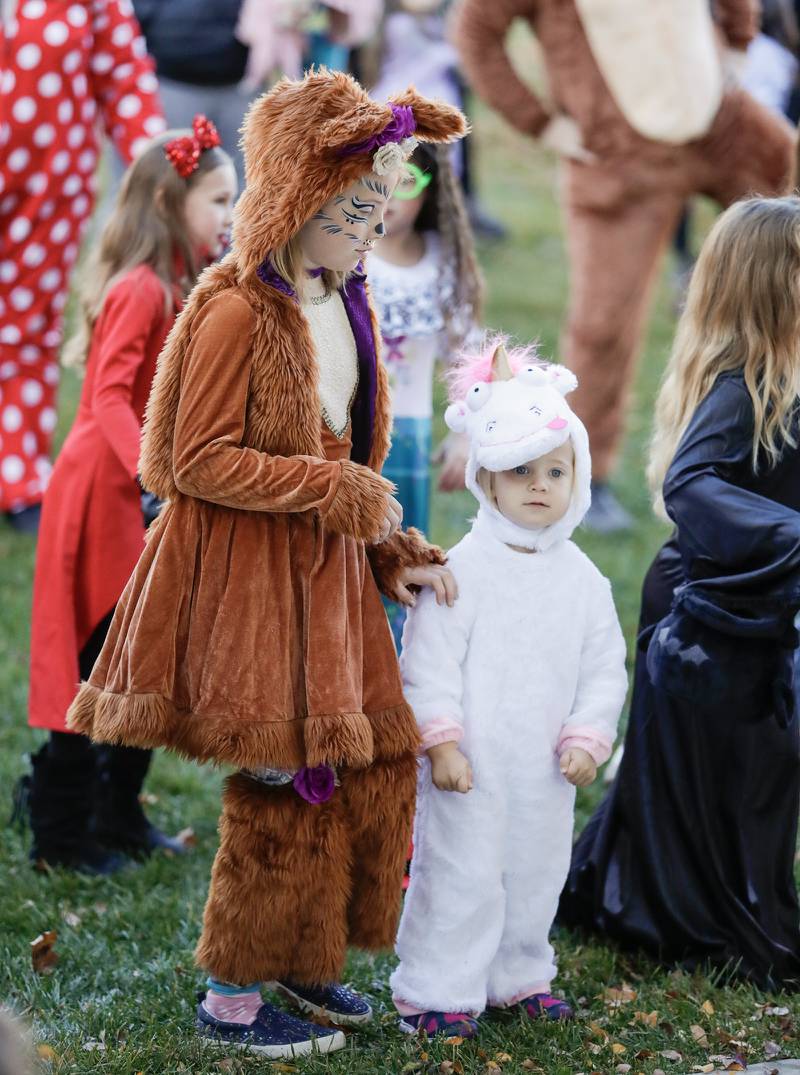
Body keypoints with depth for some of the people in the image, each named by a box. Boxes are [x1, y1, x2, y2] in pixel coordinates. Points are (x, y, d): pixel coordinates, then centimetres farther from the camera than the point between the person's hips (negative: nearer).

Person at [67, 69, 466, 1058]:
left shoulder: (346, 307, 11)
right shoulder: (236, 311, -16)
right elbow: (199, 462, -19)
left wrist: (395, 554, 8)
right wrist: (336, 492, -18)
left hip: (326, 572, 9)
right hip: (245, 577, -8)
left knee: (370, 765, 10)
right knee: (283, 783, -4)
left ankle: (298, 957, 27)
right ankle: (232, 996, 10)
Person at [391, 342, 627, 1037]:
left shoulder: (582, 578, 4)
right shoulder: (463, 570, -10)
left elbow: (604, 667, 8)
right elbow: (428, 663, -11)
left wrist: (587, 739, -2)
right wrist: (440, 741, -16)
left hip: (547, 771, 5)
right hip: (470, 767, -5)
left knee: (536, 876, 15)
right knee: (460, 876, -2)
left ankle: (519, 977, 32)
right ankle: (437, 993, 9)